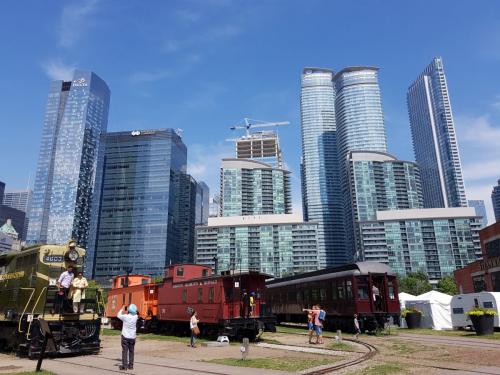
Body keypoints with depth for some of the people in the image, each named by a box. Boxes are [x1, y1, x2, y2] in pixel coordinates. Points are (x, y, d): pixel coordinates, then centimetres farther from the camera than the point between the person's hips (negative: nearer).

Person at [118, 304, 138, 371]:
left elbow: (119, 315, 5)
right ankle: (131, 365, 15)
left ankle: (124, 365, 1)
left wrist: (122, 309, 15)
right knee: (131, 351, 11)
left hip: (125, 336, -3)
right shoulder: (135, 317, -7)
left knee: (125, 351, 2)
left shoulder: (125, 316, -15)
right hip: (132, 337, 3)